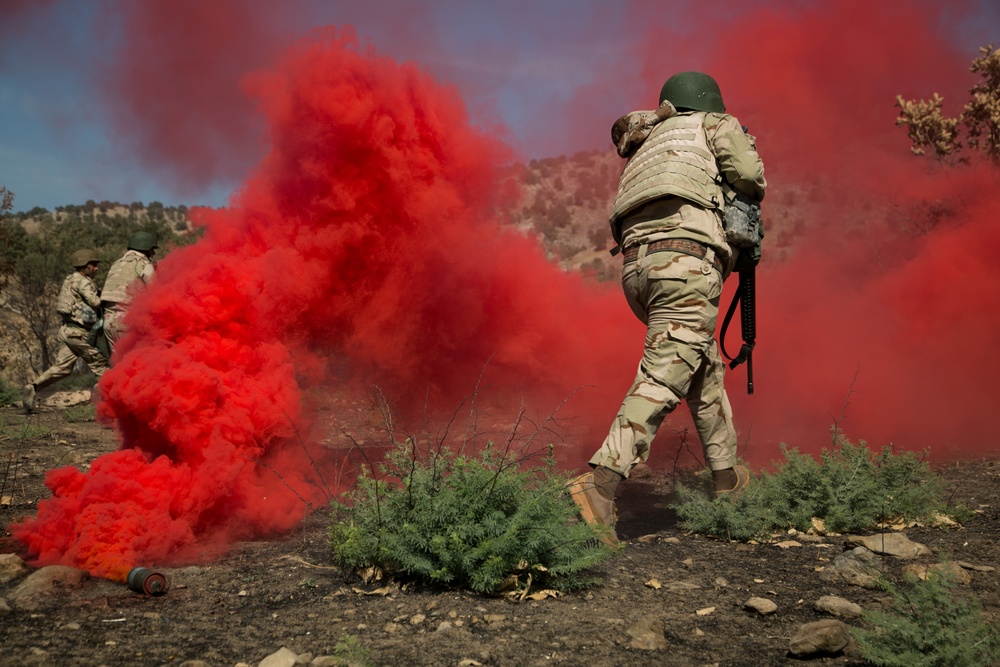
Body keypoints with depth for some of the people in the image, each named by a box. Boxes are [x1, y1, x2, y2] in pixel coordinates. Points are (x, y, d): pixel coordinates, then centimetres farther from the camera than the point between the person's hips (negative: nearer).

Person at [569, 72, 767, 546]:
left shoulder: (649, 146, 35)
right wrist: (751, 194, 24)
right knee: (663, 380, -15)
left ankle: (725, 474, 30)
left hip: (636, 267, 7)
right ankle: (601, 483, -29)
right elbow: (748, 174, 2)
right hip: (685, 259, -7)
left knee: (703, 364, 22)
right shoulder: (715, 125, 17)